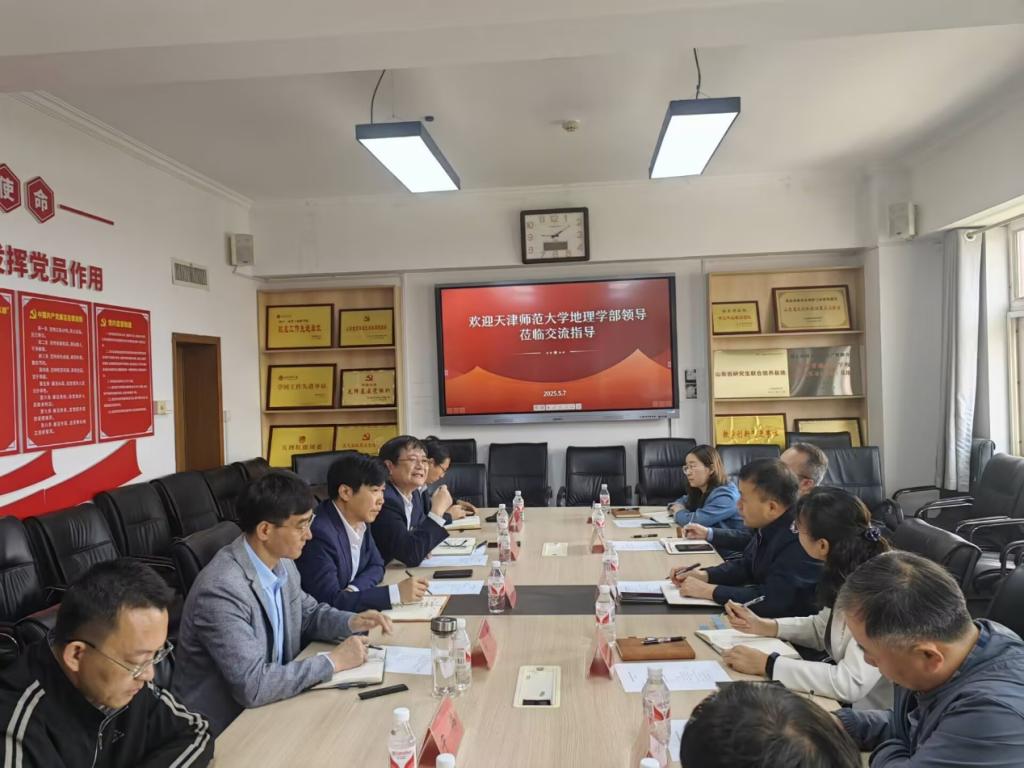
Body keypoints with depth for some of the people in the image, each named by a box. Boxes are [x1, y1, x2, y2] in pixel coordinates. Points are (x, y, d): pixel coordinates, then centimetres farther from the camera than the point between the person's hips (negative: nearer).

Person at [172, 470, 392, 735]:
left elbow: (308, 613, 15)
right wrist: (333, 661, -21)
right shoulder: (222, 589, -27)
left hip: (268, 706, 7)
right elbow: (253, 686, -29)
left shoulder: (281, 563, -2)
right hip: (224, 730, -7)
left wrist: (351, 622, -4)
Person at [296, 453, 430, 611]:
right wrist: (396, 593, -26)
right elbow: (330, 600, -26)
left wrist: (354, 589, -11)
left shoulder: (360, 519, -1)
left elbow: (376, 566, 9)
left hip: (345, 614, 7)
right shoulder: (320, 533, -24)